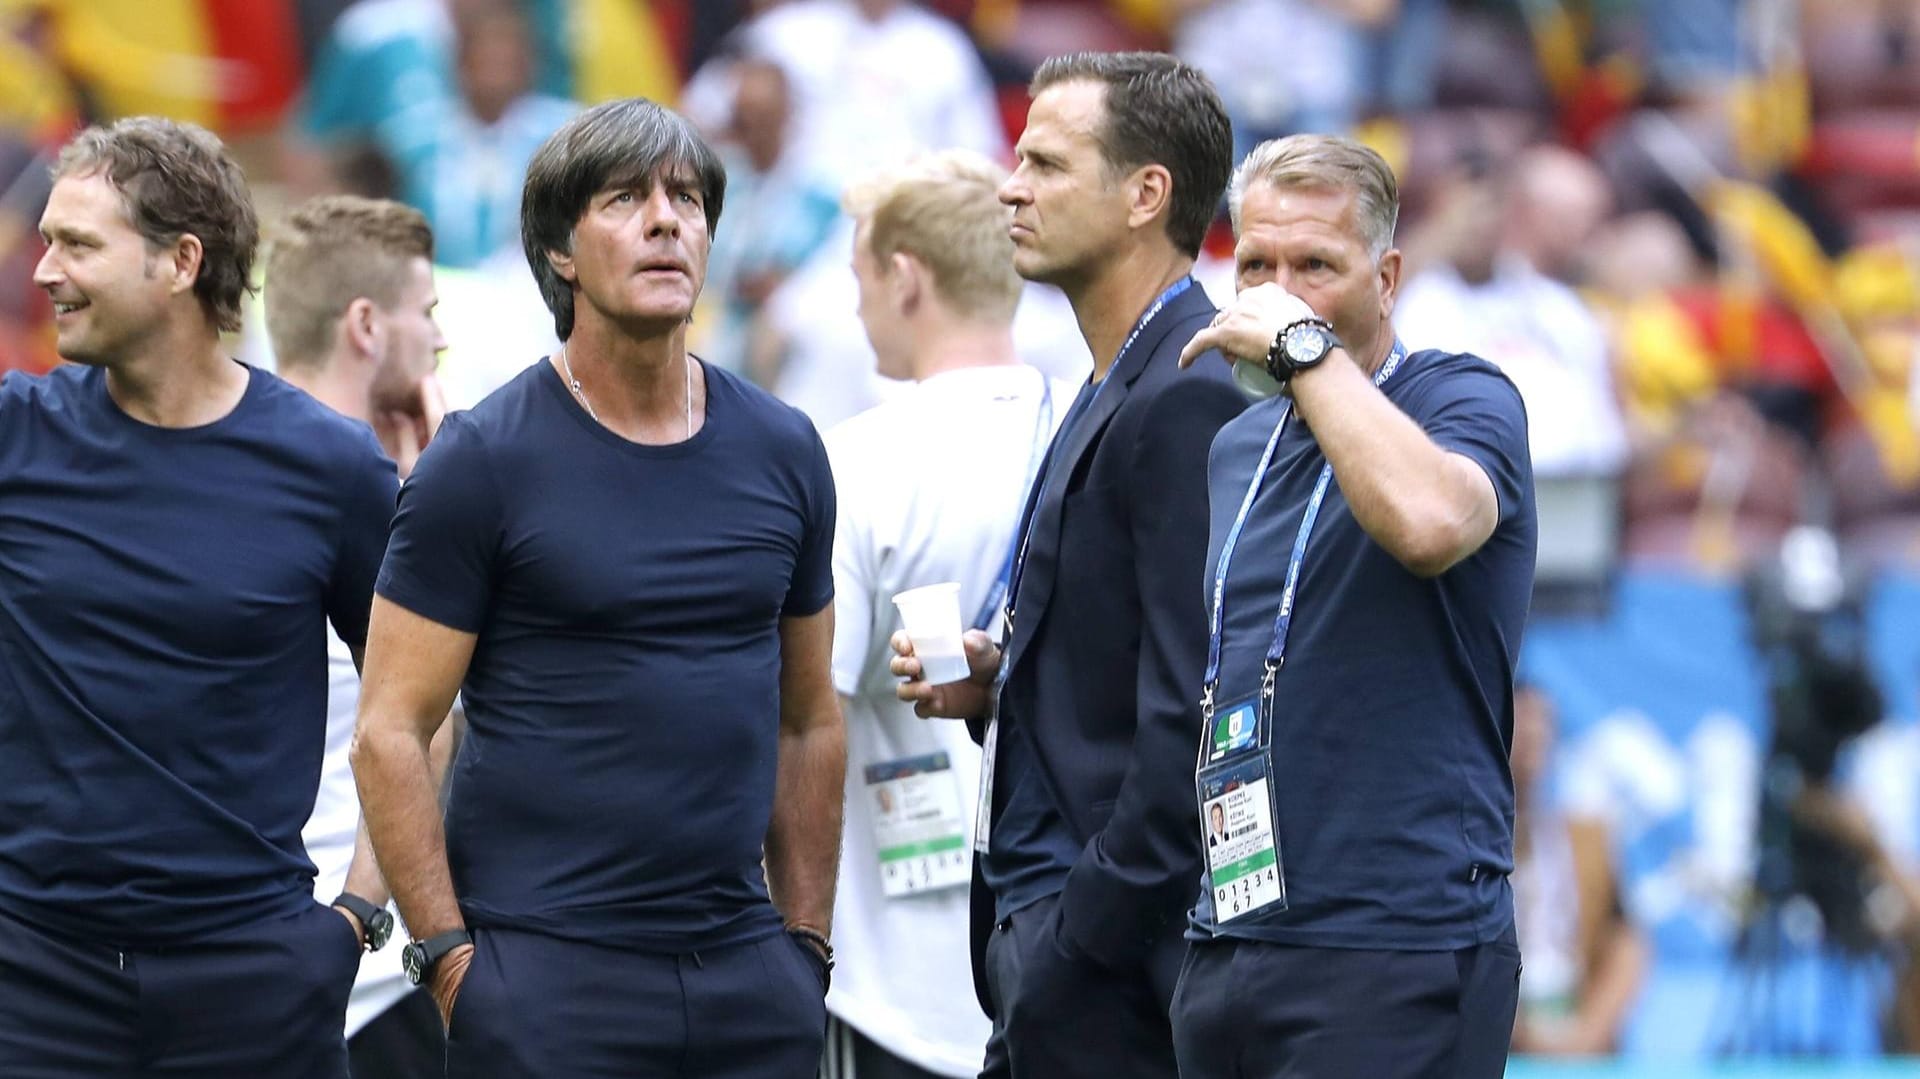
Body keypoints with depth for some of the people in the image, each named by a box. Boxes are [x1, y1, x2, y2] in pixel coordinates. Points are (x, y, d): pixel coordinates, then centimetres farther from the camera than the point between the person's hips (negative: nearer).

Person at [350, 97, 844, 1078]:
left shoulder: (781, 453, 10)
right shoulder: (483, 461, -4)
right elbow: (390, 732, -5)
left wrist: (806, 942, 10)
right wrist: (448, 956, -11)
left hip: (746, 973, 4)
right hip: (547, 976, -4)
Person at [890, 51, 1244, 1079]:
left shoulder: (1188, 399, -16)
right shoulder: (1114, 391, 17)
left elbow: (1190, 707, -21)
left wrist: (1084, 939, -21)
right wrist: (995, 683, 6)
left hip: (1112, 953, -10)